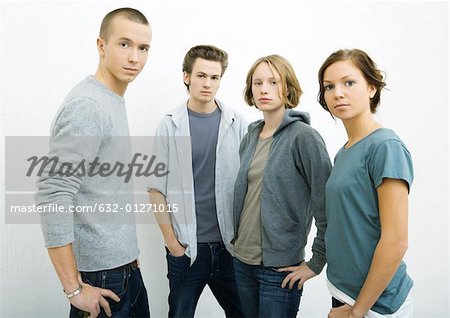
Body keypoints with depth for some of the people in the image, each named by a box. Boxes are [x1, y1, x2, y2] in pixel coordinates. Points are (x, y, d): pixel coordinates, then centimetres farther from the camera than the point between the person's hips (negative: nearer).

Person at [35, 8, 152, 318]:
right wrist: (74, 289, -21)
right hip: (101, 273, -8)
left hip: (125, 264, 8)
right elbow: (52, 195, -25)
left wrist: (128, 252, 16)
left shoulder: (114, 102, 10)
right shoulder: (86, 105, -19)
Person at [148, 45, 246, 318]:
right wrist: (171, 239, -5)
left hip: (230, 244, 1)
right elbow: (157, 188, -1)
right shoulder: (170, 125, -2)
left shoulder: (236, 123, 1)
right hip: (186, 247, -1)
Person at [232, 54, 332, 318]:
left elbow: (328, 205, -16)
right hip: (243, 260, 6)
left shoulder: (303, 136, -14)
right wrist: (238, 238, 13)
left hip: (280, 267, -6)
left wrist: (316, 263, -13)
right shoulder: (251, 137, 5)